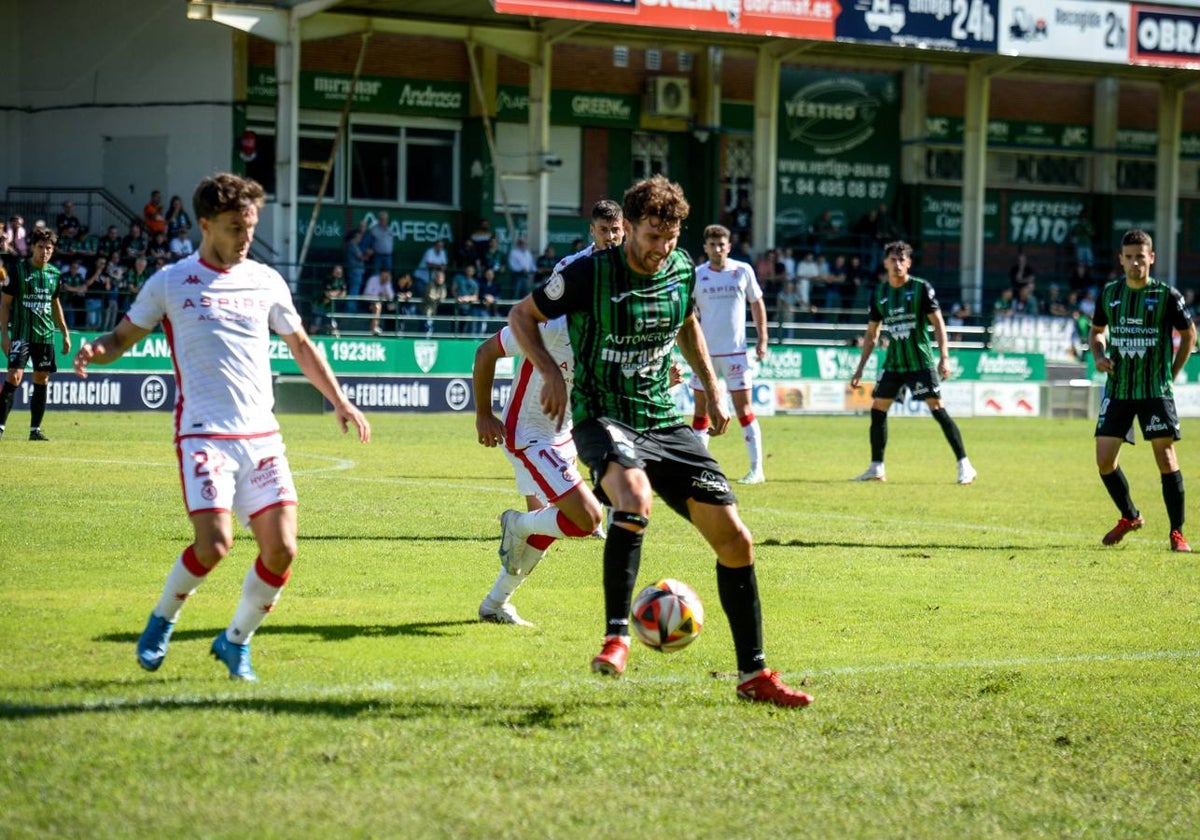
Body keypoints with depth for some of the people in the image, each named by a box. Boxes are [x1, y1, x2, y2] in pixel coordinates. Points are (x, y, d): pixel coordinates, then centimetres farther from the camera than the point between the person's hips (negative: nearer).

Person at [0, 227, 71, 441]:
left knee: (42, 380, 6)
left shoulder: (54, 274, 10)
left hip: (45, 335, 5)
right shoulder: (18, 270, -4)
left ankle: (35, 429, 12)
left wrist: (65, 334, 19)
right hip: (21, 333, -5)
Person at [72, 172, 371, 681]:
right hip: (204, 435, -4)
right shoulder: (171, 283, 2)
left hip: (262, 436, 4)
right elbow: (123, 338, 8)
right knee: (214, 544, -19)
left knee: (281, 548, -8)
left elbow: (300, 346, 24)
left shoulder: (266, 282, 11)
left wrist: (338, 400, 19)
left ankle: (236, 641, 15)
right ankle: (161, 621, 10)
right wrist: (94, 352, -15)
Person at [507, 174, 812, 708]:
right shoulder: (590, 274, -13)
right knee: (635, 498, -40)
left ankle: (753, 674, 11)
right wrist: (550, 371, -16)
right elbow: (522, 316, -1)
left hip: (664, 421, 6)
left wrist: (712, 393, 21)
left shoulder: (682, 270, 3)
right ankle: (617, 636, -28)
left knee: (735, 539, -2)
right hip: (603, 418, -6)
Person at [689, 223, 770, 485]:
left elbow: (757, 303, 9)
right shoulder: (696, 275, 1)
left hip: (736, 351, -1)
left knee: (744, 408, -4)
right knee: (701, 408, 5)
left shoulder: (743, 271, 0)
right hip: (705, 352, 2)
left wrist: (762, 339, 4)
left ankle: (757, 468, -1)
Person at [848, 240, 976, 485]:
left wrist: (944, 357, -18)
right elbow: (871, 333, 15)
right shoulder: (879, 293, 8)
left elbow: (938, 323, -8)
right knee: (877, 409, 2)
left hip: (920, 361, -5)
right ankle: (876, 469, 13)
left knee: (937, 409, -12)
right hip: (893, 362, 5)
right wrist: (860, 369, 14)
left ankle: (964, 466, -10)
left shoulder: (921, 288, -6)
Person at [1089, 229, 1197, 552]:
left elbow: (1189, 334, 6)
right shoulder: (1109, 293, 5)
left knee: (1166, 458, -7)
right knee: (1105, 460, 0)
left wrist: (1171, 374, 3)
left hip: (1156, 391, -4)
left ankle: (1177, 532, 3)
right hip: (1117, 389, 4)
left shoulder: (1167, 295, -5)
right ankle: (1129, 517, 24)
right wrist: (1099, 356, 0)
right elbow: (1096, 331, 20)